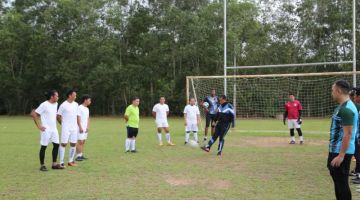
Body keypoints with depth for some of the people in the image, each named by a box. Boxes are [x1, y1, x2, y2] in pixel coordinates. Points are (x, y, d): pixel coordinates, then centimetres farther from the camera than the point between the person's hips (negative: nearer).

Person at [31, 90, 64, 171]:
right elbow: (33, 114, -14)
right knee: (43, 147, 1)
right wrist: (39, 126, -14)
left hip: (54, 129, 8)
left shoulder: (56, 104, 9)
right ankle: (42, 165, 10)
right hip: (46, 129, -8)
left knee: (56, 145, 7)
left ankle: (54, 164, 15)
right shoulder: (44, 105, -13)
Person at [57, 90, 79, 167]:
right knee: (63, 144, -4)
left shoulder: (76, 104, 9)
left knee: (73, 144, 7)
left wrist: (76, 125, 13)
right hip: (66, 129, -6)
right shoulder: (63, 105, -9)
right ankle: (61, 162, 0)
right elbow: (58, 116, -3)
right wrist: (63, 124, 2)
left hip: (74, 128, 6)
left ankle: (70, 161, 17)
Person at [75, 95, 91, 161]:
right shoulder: (80, 108, -10)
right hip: (81, 128, -8)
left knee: (83, 141, 9)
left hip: (85, 128, 8)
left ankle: (81, 155, 13)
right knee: (80, 141, -10)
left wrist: (87, 127, 6)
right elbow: (78, 118, -14)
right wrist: (80, 127, -17)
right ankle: (78, 156, -8)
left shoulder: (87, 109, 15)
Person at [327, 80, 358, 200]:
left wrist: (341, 155, -24)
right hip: (336, 149, 10)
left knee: (341, 182, -2)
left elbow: (348, 134, -23)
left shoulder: (346, 109, -20)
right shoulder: (342, 107, 12)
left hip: (341, 152, -10)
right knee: (338, 180, 19)